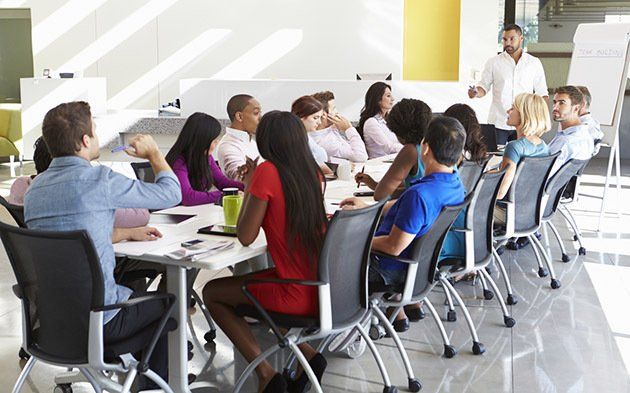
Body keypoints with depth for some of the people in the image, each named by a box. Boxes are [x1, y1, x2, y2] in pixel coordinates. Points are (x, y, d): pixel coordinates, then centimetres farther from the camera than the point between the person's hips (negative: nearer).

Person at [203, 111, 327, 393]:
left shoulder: (267, 171, -14)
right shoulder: (313, 172, 6)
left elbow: (246, 237, -11)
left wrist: (248, 187, 1)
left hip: (298, 295, -7)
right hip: (324, 287, 7)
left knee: (212, 292, 12)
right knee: (249, 280, 31)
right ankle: (308, 354, 19)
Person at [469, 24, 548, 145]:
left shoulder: (534, 63, 8)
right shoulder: (493, 62, 5)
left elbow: (542, 93, 10)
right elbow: (484, 86, 8)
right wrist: (476, 92, -14)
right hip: (498, 123, 0)